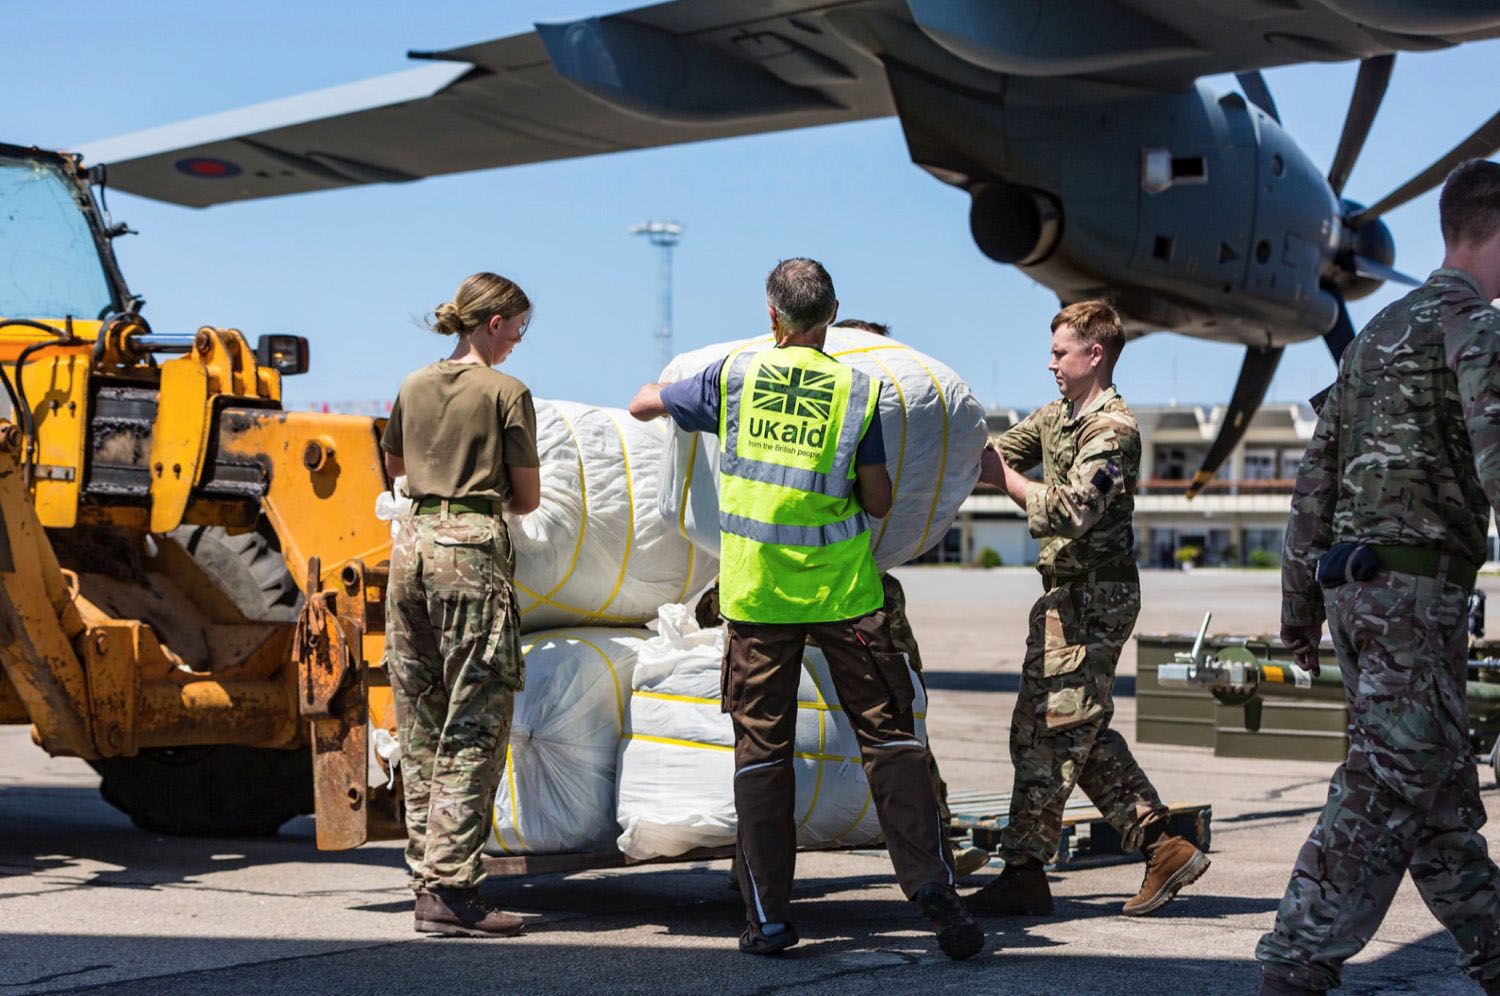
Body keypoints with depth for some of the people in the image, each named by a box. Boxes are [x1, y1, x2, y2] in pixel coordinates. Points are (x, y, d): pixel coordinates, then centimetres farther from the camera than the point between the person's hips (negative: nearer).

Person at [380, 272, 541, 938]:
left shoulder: (413, 387, 12)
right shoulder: (507, 393, -5)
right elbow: (528, 498, -1)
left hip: (413, 545, 6)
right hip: (473, 555, -6)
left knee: (420, 725, 11)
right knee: (474, 728, -4)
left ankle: (427, 880, 15)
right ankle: (452, 891, -8)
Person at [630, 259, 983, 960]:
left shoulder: (732, 376, 2)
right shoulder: (856, 389, -1)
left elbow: (643, 404, 17)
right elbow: (878, 501, 0)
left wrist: (663, 383, 39)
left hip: (757, 592, 1)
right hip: (844, 588, -1)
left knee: (762, 751, 7)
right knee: (888, 738, 5)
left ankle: (768, 915, 8)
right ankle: (932, 887, -4)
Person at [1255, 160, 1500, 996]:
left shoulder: (1377, 336, 19)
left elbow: (1318, 479, 19)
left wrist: (1300, 605, 21)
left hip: (1358, 586, 9)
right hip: (1416, 589, -9)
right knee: (1384, 795, -9)